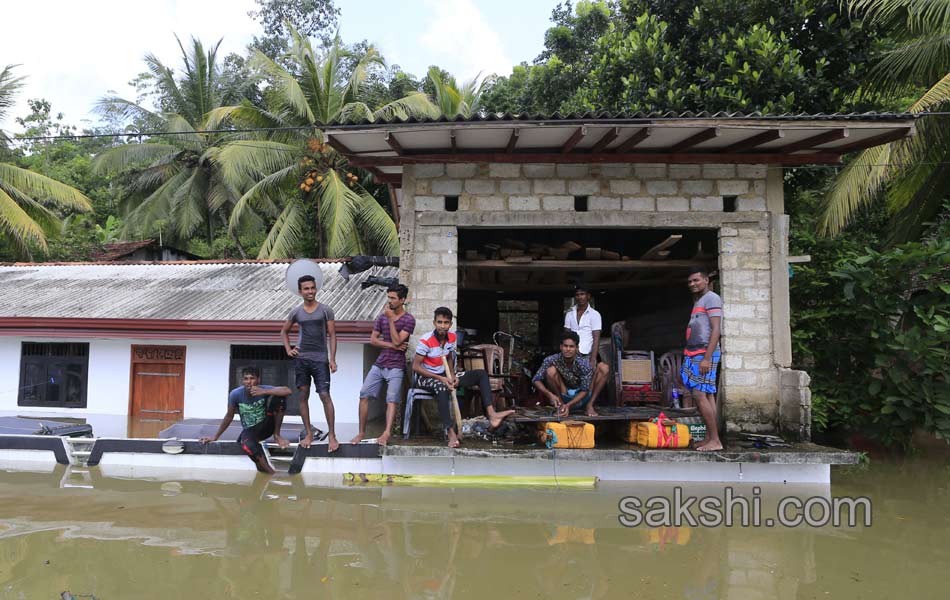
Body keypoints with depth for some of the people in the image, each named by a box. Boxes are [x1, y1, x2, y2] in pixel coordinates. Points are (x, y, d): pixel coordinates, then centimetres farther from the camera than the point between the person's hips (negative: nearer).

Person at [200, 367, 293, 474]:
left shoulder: (264, 389, -17)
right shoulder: (235, 394, -15)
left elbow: (288, 391, -33)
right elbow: (229, 417, 0)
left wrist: (264, 392, -38)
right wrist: (215, 438, 5)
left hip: (266, 425, 0)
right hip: (249, 430, 0)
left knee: (277, 397, -25)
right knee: (247, 446, -38)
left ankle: (277, 435, -10)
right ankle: (272, 473, -25)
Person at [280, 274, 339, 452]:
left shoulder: (325, 310, -1)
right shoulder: (296, 312, 7)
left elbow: (332, 335, -2)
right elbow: (284, 331, 22)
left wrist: (332, 359, -8)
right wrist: (288, 349, 7)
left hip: (320, 359, -3)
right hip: (301, 358, 3)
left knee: (325, 395, -8)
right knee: (303, 396, 6)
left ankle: (332, 435, -2)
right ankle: (308, 434, 16)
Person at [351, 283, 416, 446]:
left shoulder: (409, 320, -4)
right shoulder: (382, 317, 11)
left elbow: (397, 341, -14)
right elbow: (372, 340, 5)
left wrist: (390, 318, -13)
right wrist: (392, 345, -9)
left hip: (396, 366, -5)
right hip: (379, 364, 5)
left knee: (392, 399, -16)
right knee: (364, 395, -3)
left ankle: (387, 434, -26)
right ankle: (361, 432, 4)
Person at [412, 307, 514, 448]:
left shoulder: (452, 337, 0)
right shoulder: (426, 340, -19)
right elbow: (416, 367, -18)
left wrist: (451, 375, -7)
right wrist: (440, 378, -23)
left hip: (444, 375, 7)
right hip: (426, 377, -7)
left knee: (481, 374, -8)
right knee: (442, 387, -43)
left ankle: (491, 415, -26)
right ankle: (451, 433, -47)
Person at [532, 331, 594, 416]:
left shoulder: (584, 363, -23)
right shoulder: (551, 360, -21)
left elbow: (585, 391, -21)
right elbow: (536, 380, -17)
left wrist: (569, 405, -35)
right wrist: (550, 395, -35)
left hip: (579, 398, 1)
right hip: (562, 396, -1)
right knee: (551, 370, -27)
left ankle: (589, 405, 1)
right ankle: (561, 405, -11)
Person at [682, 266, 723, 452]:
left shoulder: (712, 298, -7)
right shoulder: (698, 301, 22)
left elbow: (716, 330, -15)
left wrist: (706, 358, -22)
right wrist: (690, 356, 19)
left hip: (705, 354, -9)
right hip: (695, 354, 9)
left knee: (699, 395, -13)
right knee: (707, 395, 7)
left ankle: (715, 440, -11)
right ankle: (710, 438, 9)